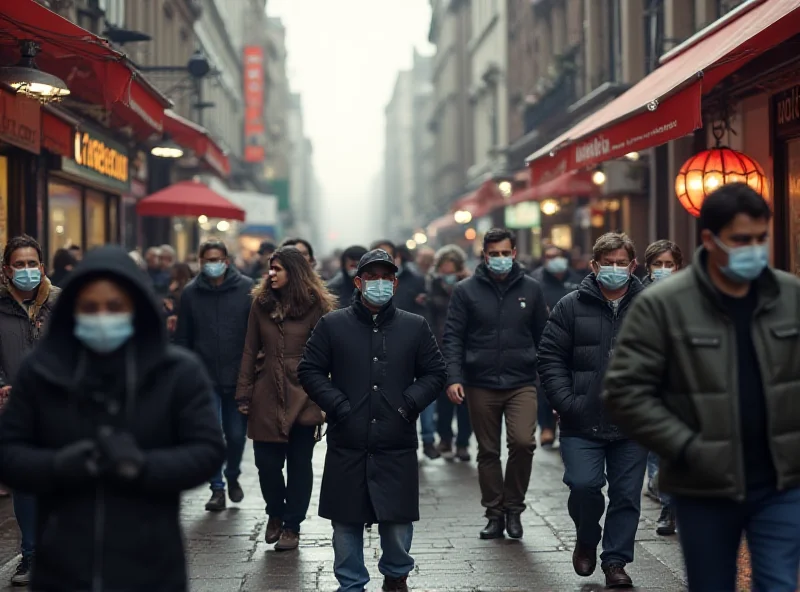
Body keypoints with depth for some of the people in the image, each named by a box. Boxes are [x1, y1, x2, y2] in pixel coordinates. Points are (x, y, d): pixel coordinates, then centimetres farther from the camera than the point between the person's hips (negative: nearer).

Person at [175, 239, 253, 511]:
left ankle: (232, 476, 34)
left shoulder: (246, 288, -3)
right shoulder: (191, 292, 2)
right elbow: (182, 338, 6)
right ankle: (217, 488, 10)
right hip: (205, 378, 1)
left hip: (238, 377, 0)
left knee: (236, 434, 8)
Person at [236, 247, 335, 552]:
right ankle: (275, 513, 28)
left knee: (299, 464, 6)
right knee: (267, 462, 2)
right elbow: (250, 351, 8)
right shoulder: (261, 303, 6)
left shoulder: (315, 305, -3)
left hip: (302, 396, -2)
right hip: (267, 395, 3)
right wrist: (243, 395, 5)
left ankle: (292, 525, 20)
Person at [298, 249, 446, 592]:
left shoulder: (415, 327, 8)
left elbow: (434, 373, 12)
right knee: (347, 522, 6)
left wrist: (410, 403, -4)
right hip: (347, 447, 0)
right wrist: (337, 405, -7)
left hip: (397, 447, 1)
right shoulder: (332, 325, 4)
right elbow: (309, 370, 5)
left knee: (398, 520, 5)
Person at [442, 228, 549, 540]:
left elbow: (543, 336, 11)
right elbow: (453, 337, -1)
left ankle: (514, 507, 4)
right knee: (488, 452, 8)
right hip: (481, 385, 0)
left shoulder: (531, 289, 6)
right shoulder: (466, 290, 1)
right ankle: (495, 513, 21)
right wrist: (454, 378, -12)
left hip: (521, 383, 0)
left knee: (523, 442, -16)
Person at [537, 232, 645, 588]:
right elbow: (550, 358, 1)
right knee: (584, 485, -11)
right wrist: (566, 403, -9)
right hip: (583, 424, -1)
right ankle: (586, 539, 19)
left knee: (627, 494, 5)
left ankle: (615, 561, 20)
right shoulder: (571, 307, 1)